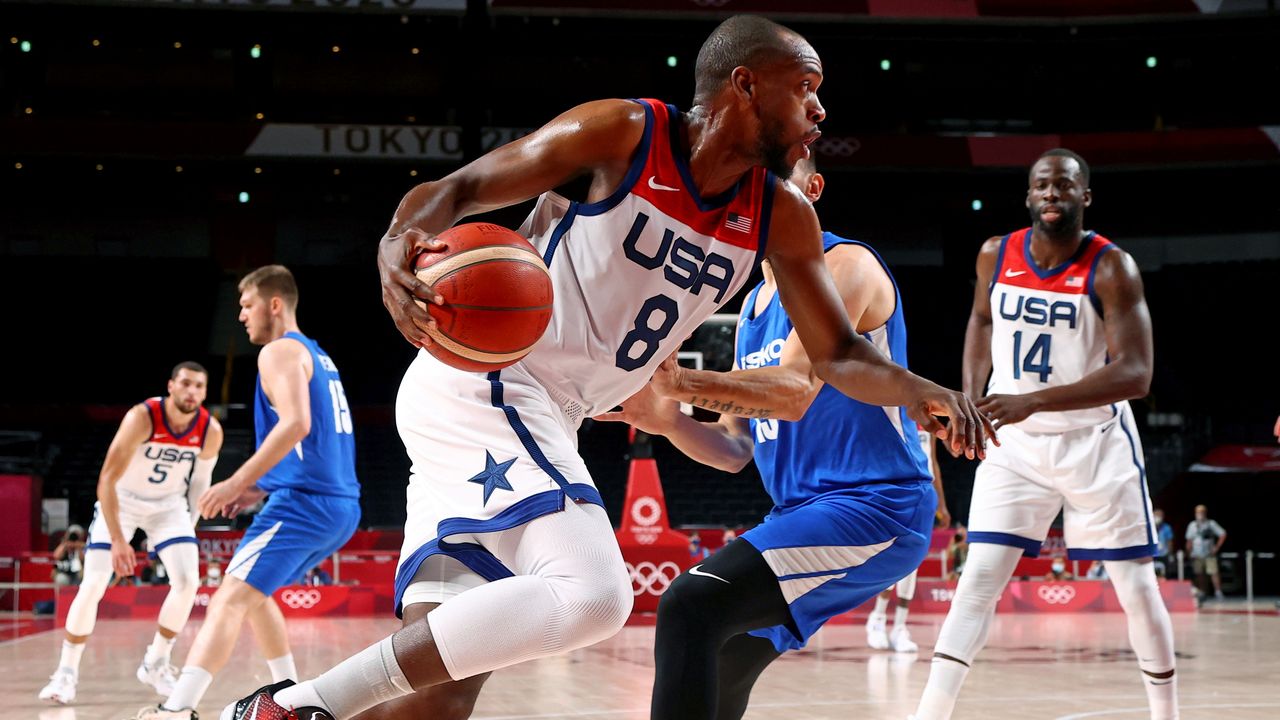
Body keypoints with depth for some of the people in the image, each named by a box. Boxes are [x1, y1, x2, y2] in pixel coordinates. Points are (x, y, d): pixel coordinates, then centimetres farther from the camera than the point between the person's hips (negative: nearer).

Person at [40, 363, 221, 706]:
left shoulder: (211, 431, -17)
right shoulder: (142, 417, -30)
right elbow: (106, 479, -32)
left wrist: (190, 524, 9)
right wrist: (118, 540, -37)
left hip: (169, 503, 3)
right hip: (122, 499, -3)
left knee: (187, 581, -13)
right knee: (93, 585, -11)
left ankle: (155, 663, 6)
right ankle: (66, 671, 4)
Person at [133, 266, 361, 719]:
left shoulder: (280, 352, -5)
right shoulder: (318, 357, 24)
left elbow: (296, 424, -22)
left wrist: (238, 482, -22)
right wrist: (260, 488, 24)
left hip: (305, 503, -10)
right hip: (341, 505, 10)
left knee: (231, 597, -16)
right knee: (253, 590, 24)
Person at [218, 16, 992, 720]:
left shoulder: (781, 217, 7)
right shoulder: (623, 135, -10)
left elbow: (838, 354, 13)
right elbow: (459, 187, -9)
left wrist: (917, 392, -8)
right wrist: (401, 241, -32)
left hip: (546, 419, 8)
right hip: (485, 380, -8)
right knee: (593, 592, -26)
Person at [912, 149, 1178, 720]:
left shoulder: (1111, 268, -17)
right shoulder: (995, 256, -4)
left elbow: (1136, 373, -26)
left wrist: (1033, 400, -35)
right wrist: (971, 393, 5)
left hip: (1096, 441, -2)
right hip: (1014, 442, 2)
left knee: (1137, 587, 4)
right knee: (979, 578, -7)